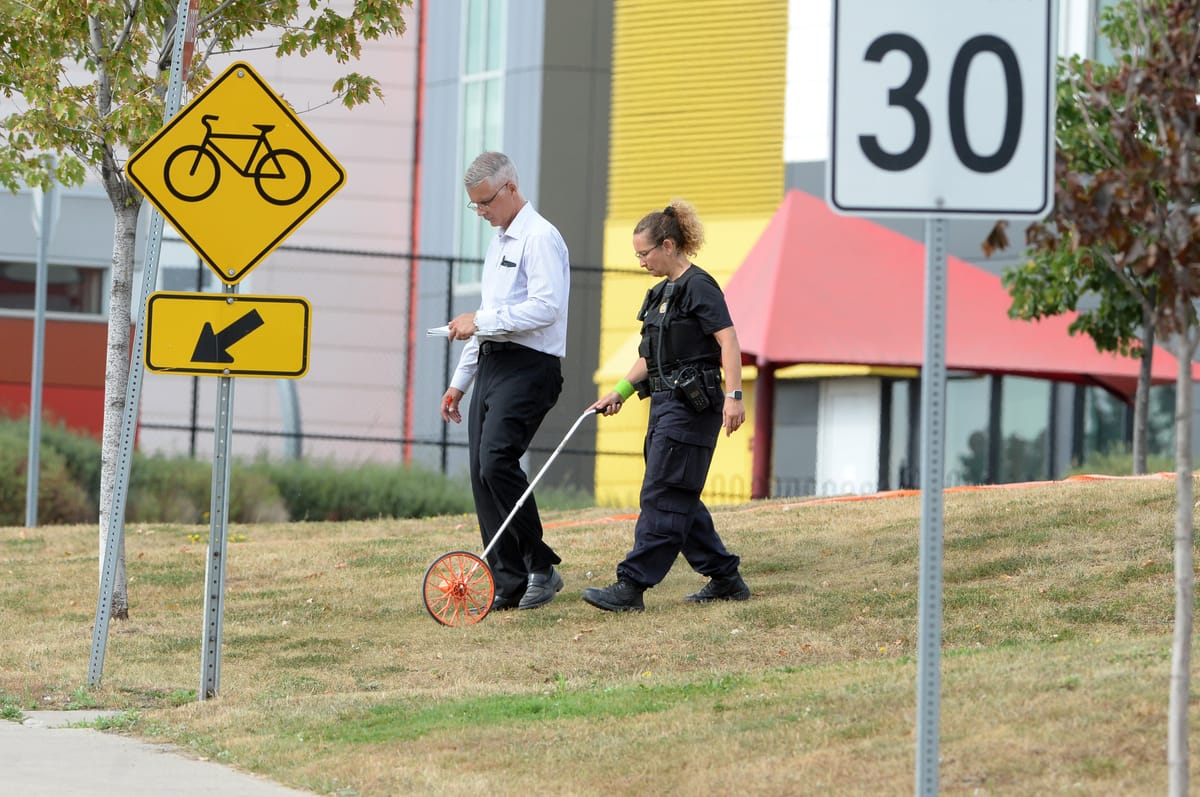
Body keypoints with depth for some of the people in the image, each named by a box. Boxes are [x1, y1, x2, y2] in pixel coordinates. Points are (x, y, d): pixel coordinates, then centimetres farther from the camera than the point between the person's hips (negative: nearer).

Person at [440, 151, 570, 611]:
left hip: (527, 367, -9)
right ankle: (508, 585, 2)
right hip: (491, 366, 9)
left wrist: (481, 322, -16)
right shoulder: (499, 242, 22)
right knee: (483, 475, 1)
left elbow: (545, 307, -20)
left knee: (497, 462, -22)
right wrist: (460, 382, 26)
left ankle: (541, 567, -12)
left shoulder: (540, 237, -8)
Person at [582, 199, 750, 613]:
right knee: (679, 500, 10)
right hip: (667, 404, 10)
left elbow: (728, 340, -18)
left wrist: (733, 396, -26)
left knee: (663, 496, -10)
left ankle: (631, 586, -13)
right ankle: (725, 578, 17)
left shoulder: (698, 287, -11)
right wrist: (620, 391, 15)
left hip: (692, 406, -10)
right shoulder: (663, 292, 17)